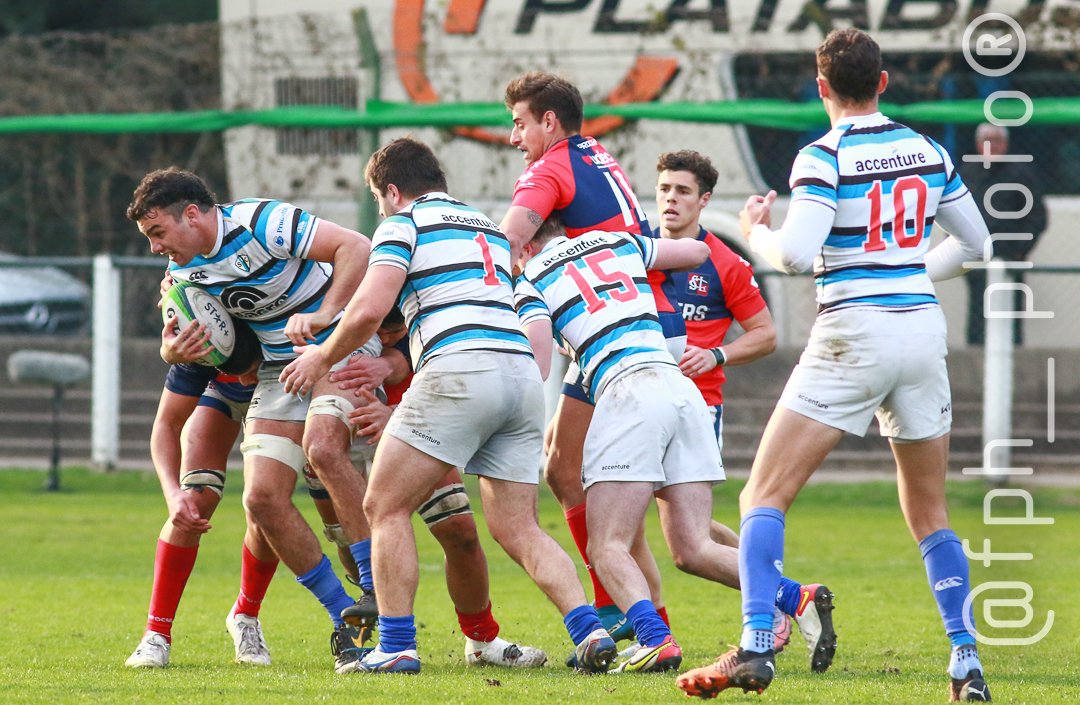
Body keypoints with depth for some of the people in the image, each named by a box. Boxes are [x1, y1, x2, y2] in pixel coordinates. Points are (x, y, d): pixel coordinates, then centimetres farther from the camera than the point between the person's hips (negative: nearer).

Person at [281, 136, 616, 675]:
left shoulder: (405, 224, 6)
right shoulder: (487, 228, 28)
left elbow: (369, 309, -7)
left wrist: (323, 357, 10)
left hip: (460, 371, -7)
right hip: (522, 373, 7)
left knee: (386, 507, 4)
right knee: (517, 529, 9)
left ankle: (396, 647, -2)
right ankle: (589, 630, -9)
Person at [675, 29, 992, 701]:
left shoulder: (825, 157, -9)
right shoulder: (929, 151, 9)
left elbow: (796, 253, -19)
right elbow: (974, 240, 19)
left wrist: (756, 229, 2)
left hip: (854, 333, -5)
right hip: (924, 328, 5)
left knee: (765, 496, -1)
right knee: (930, 514, 15)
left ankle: (756, 647, -16)